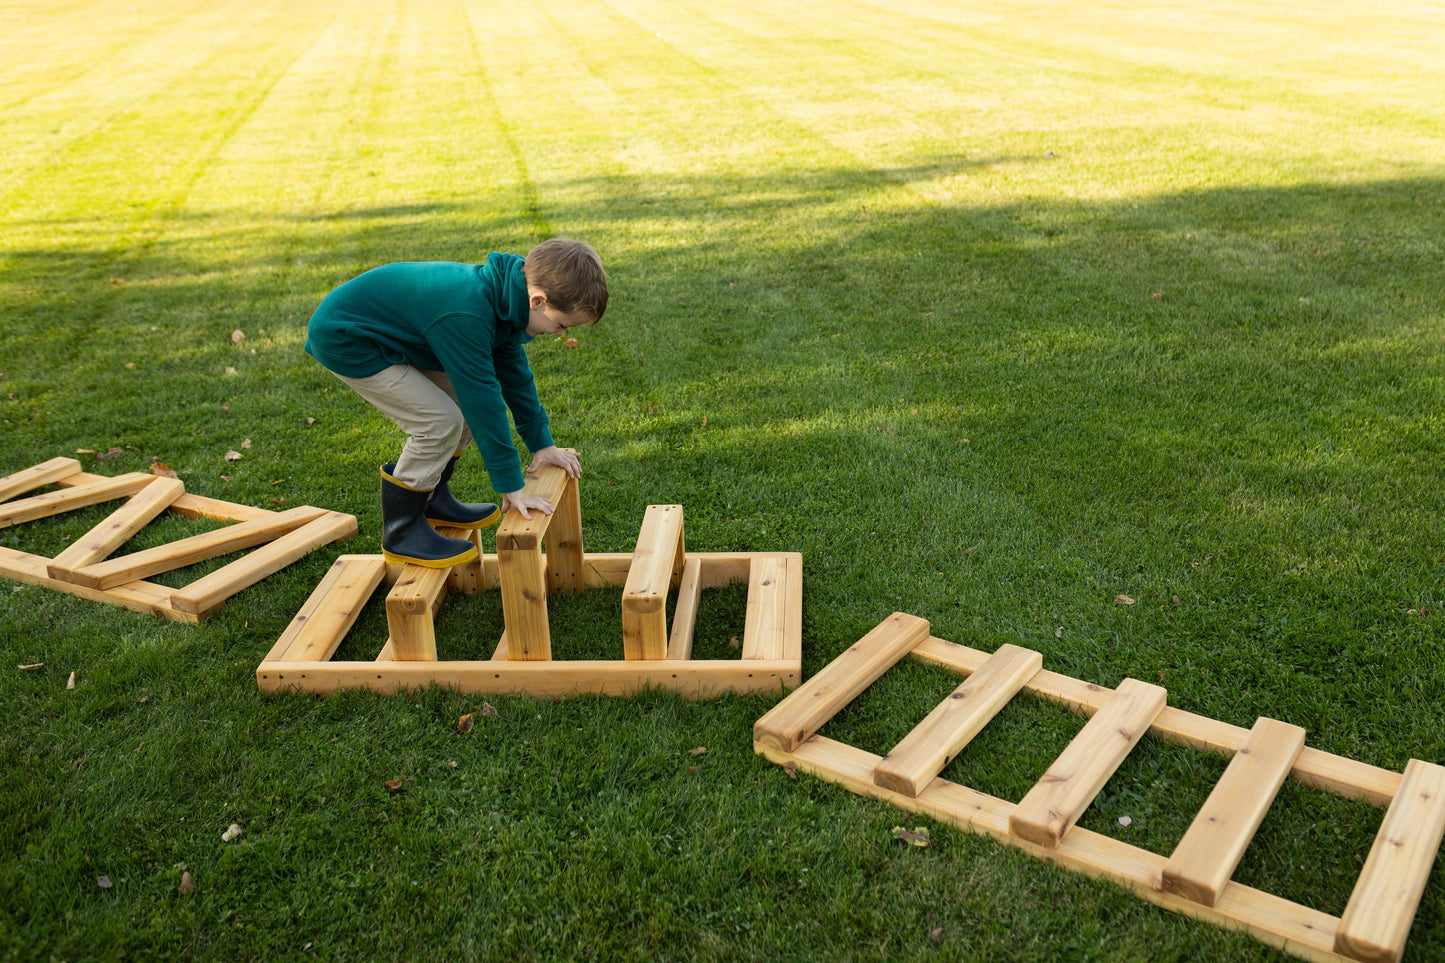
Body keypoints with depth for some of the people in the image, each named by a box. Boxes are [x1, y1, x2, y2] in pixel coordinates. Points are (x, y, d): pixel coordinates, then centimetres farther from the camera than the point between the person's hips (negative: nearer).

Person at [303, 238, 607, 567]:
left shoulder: (499, 295, -5)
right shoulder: (466, 314, -34)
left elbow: (513, 371, 8)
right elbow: (483, 398, -33)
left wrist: (542, 443, 12)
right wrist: (511, 486, -27)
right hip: (342, 340, -10)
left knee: (467, 398, 7)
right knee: (441, 422, -17)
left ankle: (431, 497, 20)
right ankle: (401, 532, -1)